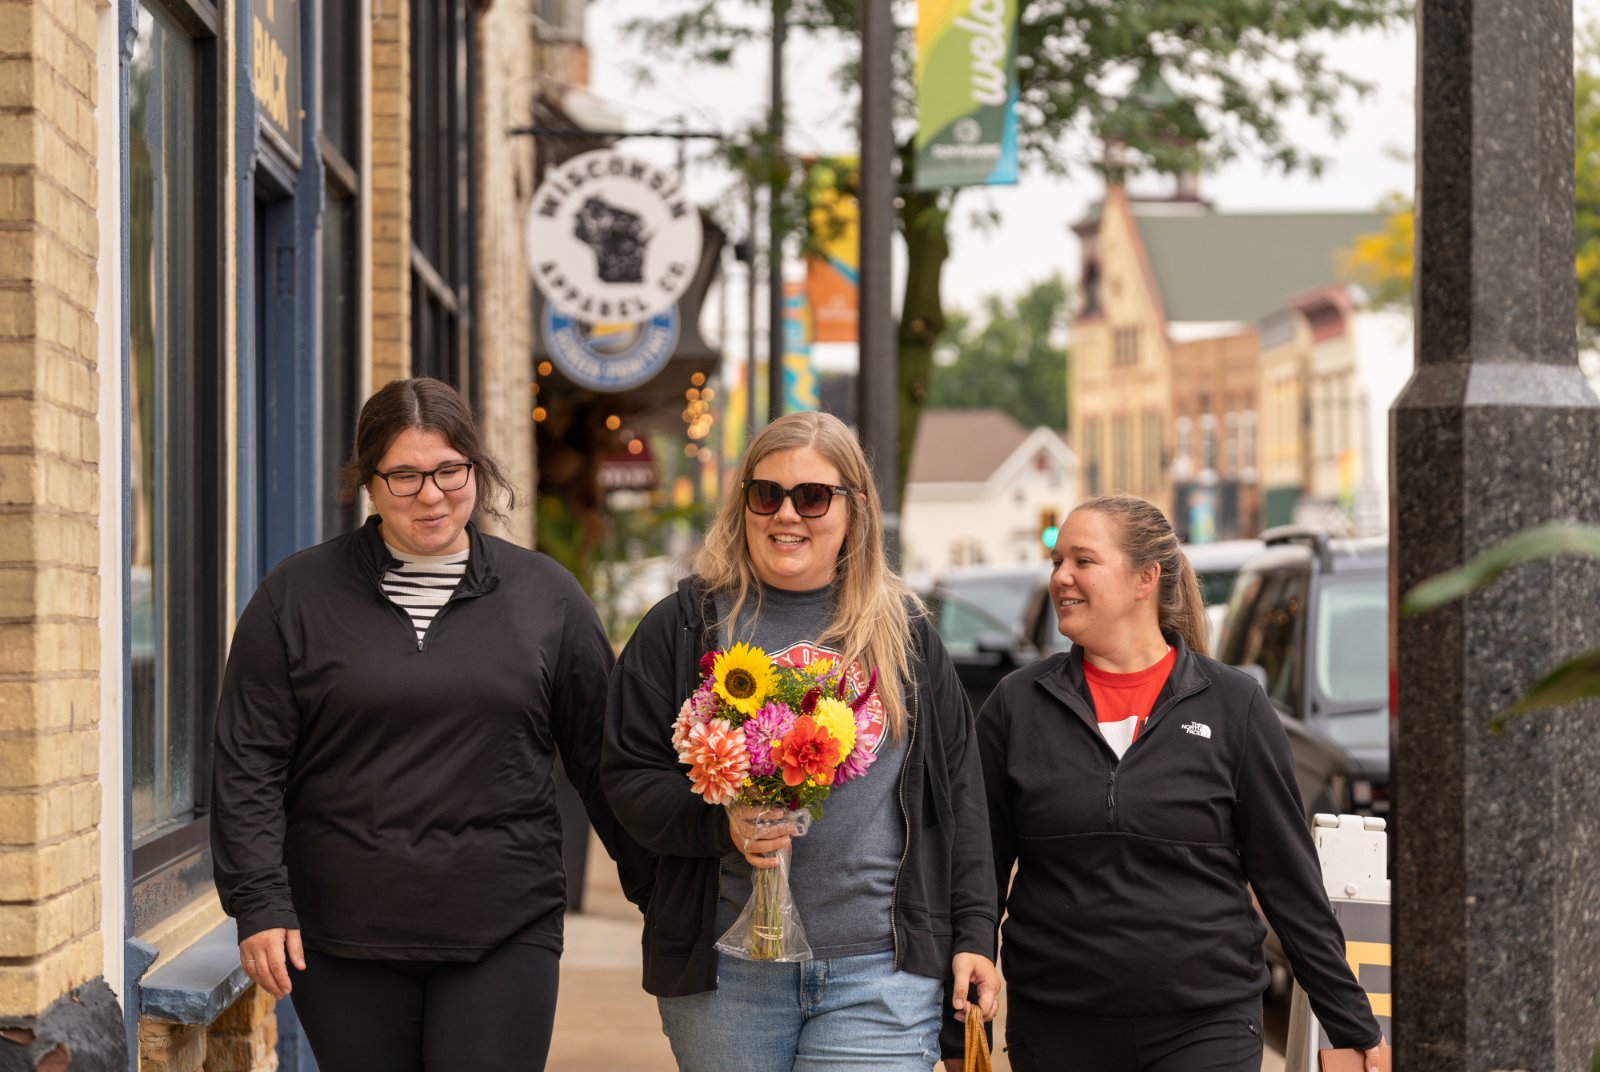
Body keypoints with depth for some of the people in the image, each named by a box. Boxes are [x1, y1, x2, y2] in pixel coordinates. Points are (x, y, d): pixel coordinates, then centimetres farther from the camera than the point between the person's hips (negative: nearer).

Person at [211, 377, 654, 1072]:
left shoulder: (545, 596, 9)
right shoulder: (296, 597, 5)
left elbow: (601, 758, 12)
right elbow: (248, 766, 3)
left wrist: (660, 891, 11)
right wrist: (259, 904, -6)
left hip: (504, 936, 0)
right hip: (345, 942, 0)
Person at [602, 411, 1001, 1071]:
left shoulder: (903, 633, 10)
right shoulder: (686, 626, 5)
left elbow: (957, 793, 12)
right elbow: (627, 778, 3)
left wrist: (973, 934, 7)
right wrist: (722, 823, -15)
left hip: (880, 968, 0)